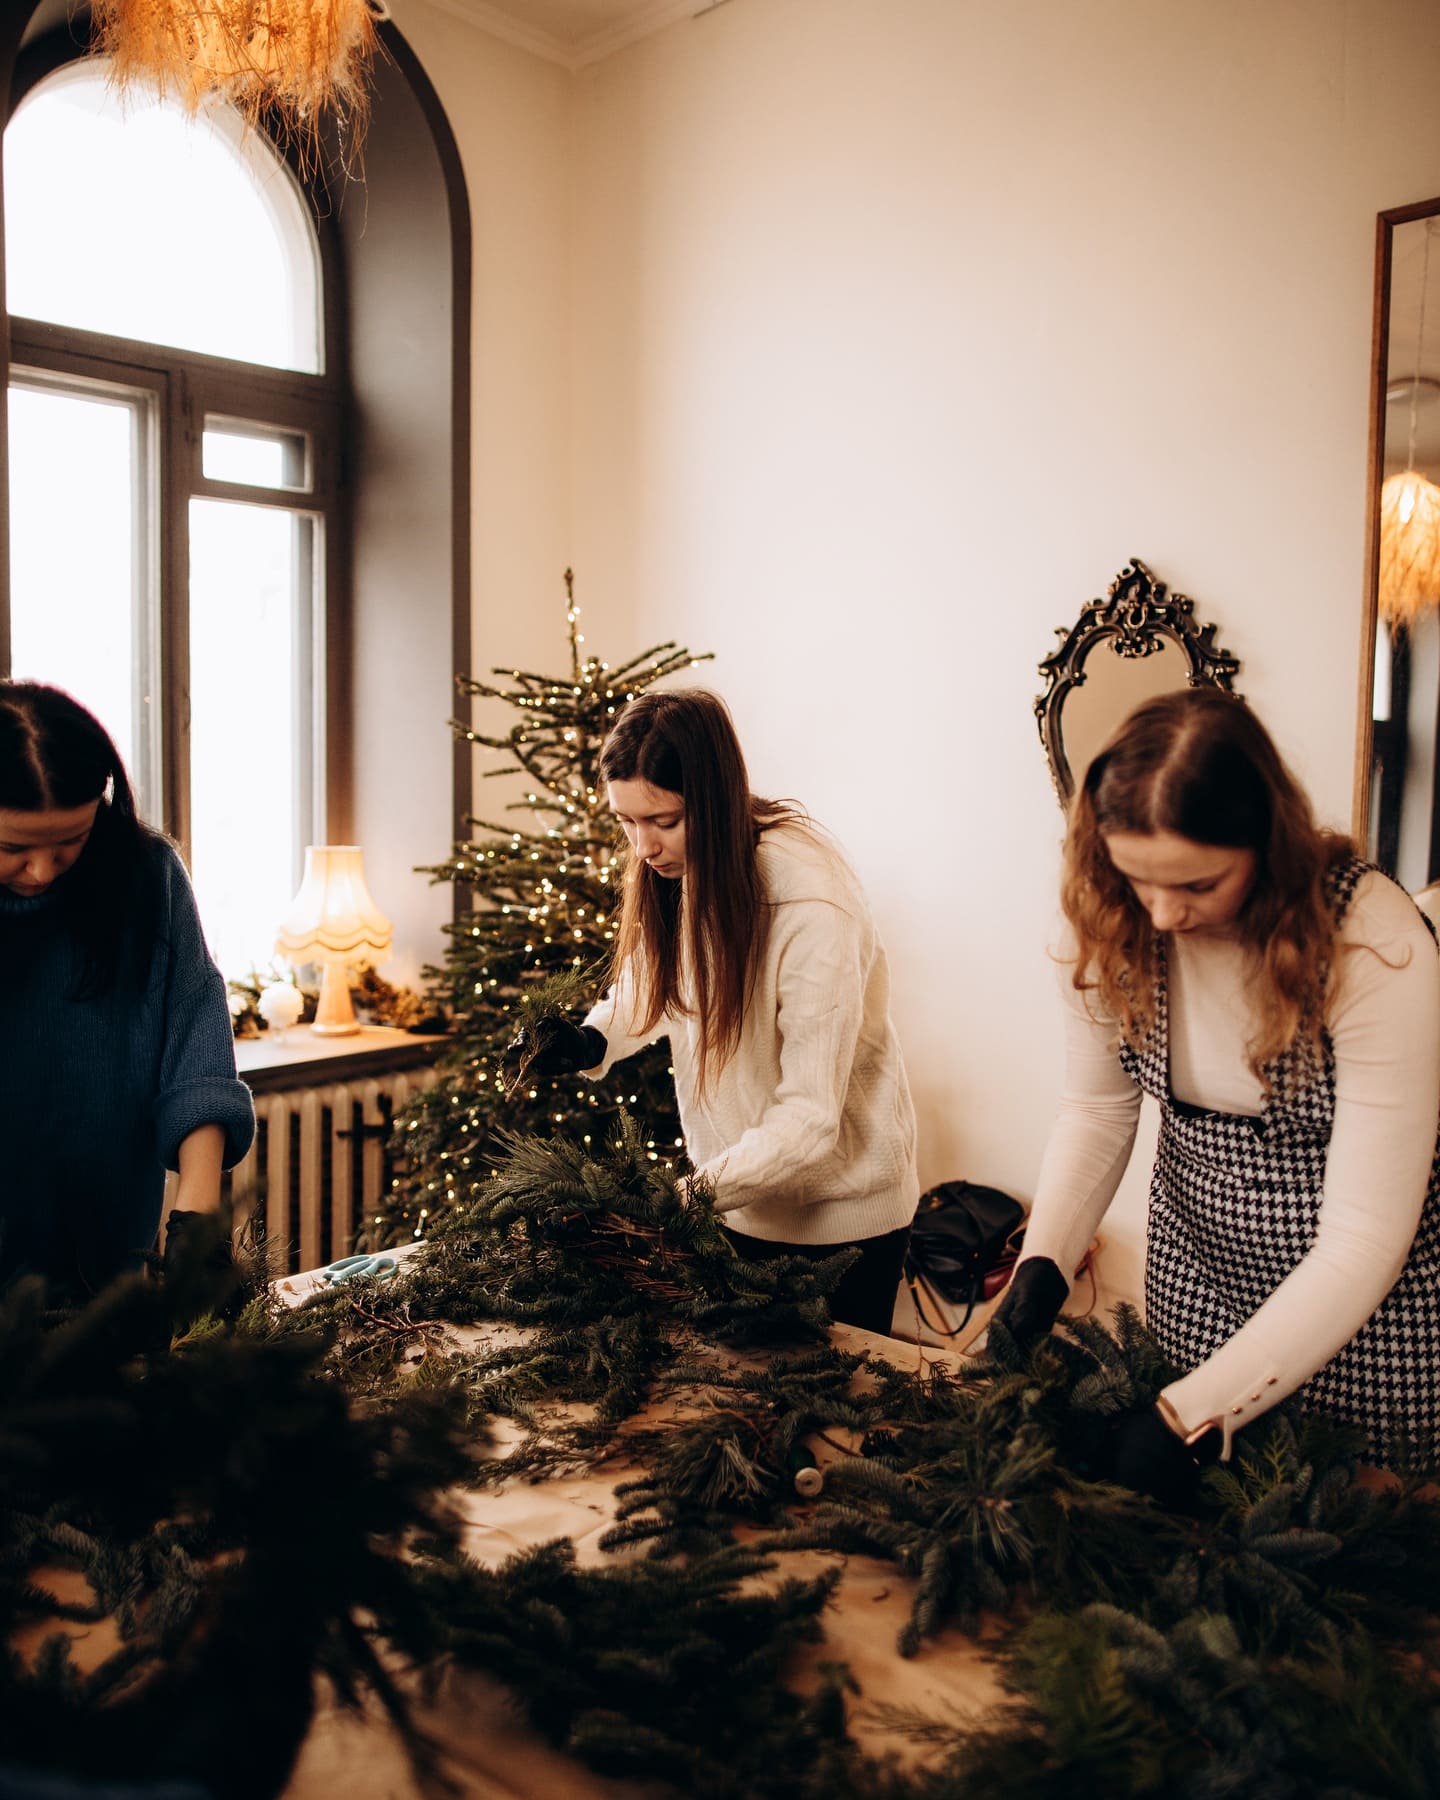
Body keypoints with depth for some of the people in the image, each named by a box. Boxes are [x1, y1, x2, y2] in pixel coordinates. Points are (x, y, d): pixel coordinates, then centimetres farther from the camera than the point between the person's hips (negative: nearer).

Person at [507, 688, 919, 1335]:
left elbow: (808, 1118, -28)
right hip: (736, 1195, 6)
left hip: (836, 1207, -6)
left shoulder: (814, 910, -30)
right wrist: (591, 1039, -10)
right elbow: (655, 979, 9)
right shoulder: (678, 870, -8)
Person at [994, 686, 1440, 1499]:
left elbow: (1365, 1237, -27)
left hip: (1364, 1297, -4)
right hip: (1196, 1269, 4)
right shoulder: (1112, 925, -16)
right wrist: (1043, 1264, -18)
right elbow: (1098, 1111, -3)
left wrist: (1197, 1414, -30)